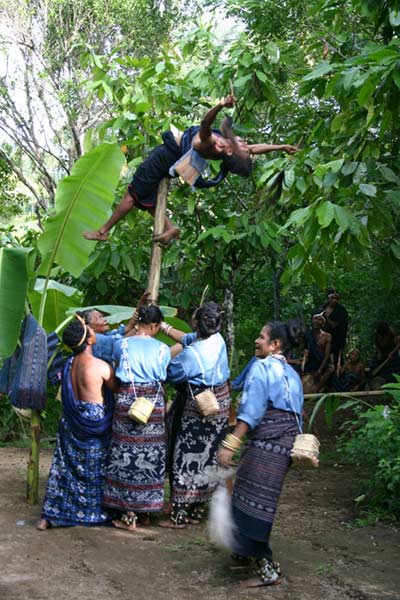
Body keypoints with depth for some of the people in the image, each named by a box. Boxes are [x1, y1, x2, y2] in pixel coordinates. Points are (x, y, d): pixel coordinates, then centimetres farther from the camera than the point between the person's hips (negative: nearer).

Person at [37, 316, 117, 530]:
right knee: (97, 471, 11)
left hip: (72, 422, 5)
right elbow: (117, 390, -7)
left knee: (65, 468, 12)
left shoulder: (69, 363, 0)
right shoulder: (101, 367, -19)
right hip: (95, 422, -5)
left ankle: (50, 516, 12)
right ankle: (96, 513, 22)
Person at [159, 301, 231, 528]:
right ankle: (197, 511, 25)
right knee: (209, 458, 14)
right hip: (220, 405, 8)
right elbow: (187, 338, 11)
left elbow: (171, 374, -14)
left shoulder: (192, 354, -26)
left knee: (186, 458, 2)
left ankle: (179, 516, 7)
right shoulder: (218, 340, -4)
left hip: (198, 409, -8)